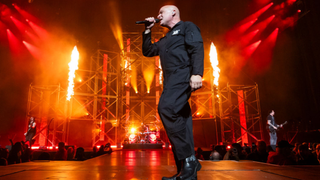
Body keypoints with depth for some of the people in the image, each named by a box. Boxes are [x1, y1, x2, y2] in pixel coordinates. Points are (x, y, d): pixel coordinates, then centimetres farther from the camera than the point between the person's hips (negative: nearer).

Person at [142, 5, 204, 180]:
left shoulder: (187, 27, 9)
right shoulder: (165, 40, 33)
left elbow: (197, 49, -8)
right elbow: (147, 51, 37)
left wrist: (197, 73, -24)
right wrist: (147, 31, 29)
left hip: (184, 76, -8)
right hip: (171, 81, 8)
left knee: (166, 107, -29)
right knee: (180, 121, 2)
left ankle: (189, 158, -22)